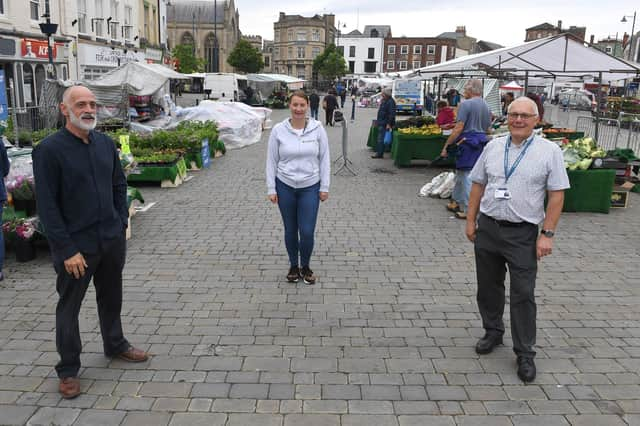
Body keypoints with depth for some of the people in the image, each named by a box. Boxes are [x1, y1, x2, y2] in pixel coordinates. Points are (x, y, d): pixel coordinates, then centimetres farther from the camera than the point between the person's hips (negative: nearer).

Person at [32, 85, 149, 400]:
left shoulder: (106, 143, 4)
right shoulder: (49, 150, -13)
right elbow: (47, 206, -14)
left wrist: (121, 223, 6)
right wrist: (67, 250, -17)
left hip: (112, 240, 5)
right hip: (75, 246, -5)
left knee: (111, 298, 21)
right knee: (69, 307, 9)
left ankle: (115, 345, 42)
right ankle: (68, 369, 24)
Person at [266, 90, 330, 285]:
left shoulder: (318, 128, -6)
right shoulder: (278, 130, -6)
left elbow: (324, 159, 0)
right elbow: (271, 161, 0)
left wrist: (324, 187, -2)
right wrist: (271, 189, -2)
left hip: (310, 187, 0)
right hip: (285, 187, 1)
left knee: (307, 232, -1)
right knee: (290, 231, 12)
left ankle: (306, 267, 24)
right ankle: (293, 266, 33)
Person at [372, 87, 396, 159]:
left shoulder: (391, 102, -15)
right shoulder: (383, 100, 16)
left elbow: (392, 114, -21)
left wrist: (389, 124, -24)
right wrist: (378, 121, 23)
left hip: (385, 124, -10)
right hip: (381, 123, 10)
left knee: (381, 139, -9)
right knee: (380, 139, 14)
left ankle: (379, 154, -7)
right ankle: (378, 152, 21)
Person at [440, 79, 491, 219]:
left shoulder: (466, 104, -14)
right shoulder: (486, 106, 11)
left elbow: (458, 128, -19)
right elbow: (487, 129, 17)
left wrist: (446, 146, -14)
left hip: (467, 143, -8)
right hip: (481, 142, 8)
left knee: (466, 177, -1)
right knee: (460, 174, 19)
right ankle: (456, 202, 29)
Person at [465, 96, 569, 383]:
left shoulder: (549, 151, -5)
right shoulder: (493, 147, 6)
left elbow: (557, 195, -6)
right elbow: (478, 185, 11)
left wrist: (547, 234, -11)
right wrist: (470, 220, 8)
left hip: (522, 234, -4)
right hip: (487, 228, 4)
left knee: (523, 295, 0)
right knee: (488, 287, 15)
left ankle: (525, 353, 13)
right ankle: (493, 332, 36)